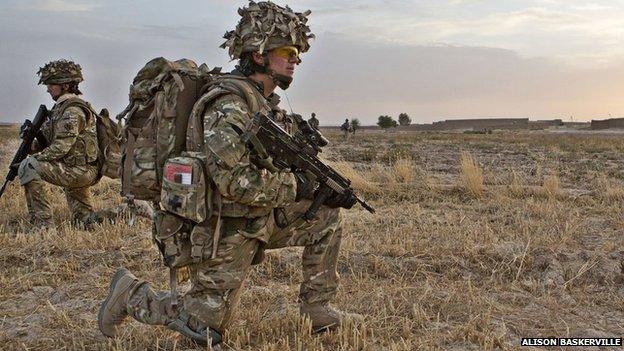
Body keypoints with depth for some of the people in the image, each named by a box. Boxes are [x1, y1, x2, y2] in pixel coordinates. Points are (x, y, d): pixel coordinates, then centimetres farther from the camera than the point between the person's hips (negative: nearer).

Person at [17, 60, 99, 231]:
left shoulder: (72, 110, -16)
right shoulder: (61, 107, 16)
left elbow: (61, 147, -23)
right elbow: (49, 141, 16)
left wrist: (32, 159, -18)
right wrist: (31, 144, -3)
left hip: (80, 170, -10)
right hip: (81, 172, 10)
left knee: (29, 168, -22)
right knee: (83, 221, 25)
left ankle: (43, 224, -19)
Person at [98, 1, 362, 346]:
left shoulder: (266, 102, 9)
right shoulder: (231, 103, -22)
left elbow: (276, 169, 15)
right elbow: (234, 180, -31)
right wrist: (296, 187, -21)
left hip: (261, 219, 9)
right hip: (227, 230, -9)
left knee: (326, 218, 7)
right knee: (205, 329, 0)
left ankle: (317, 309, 15)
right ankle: (130, 293, 20)